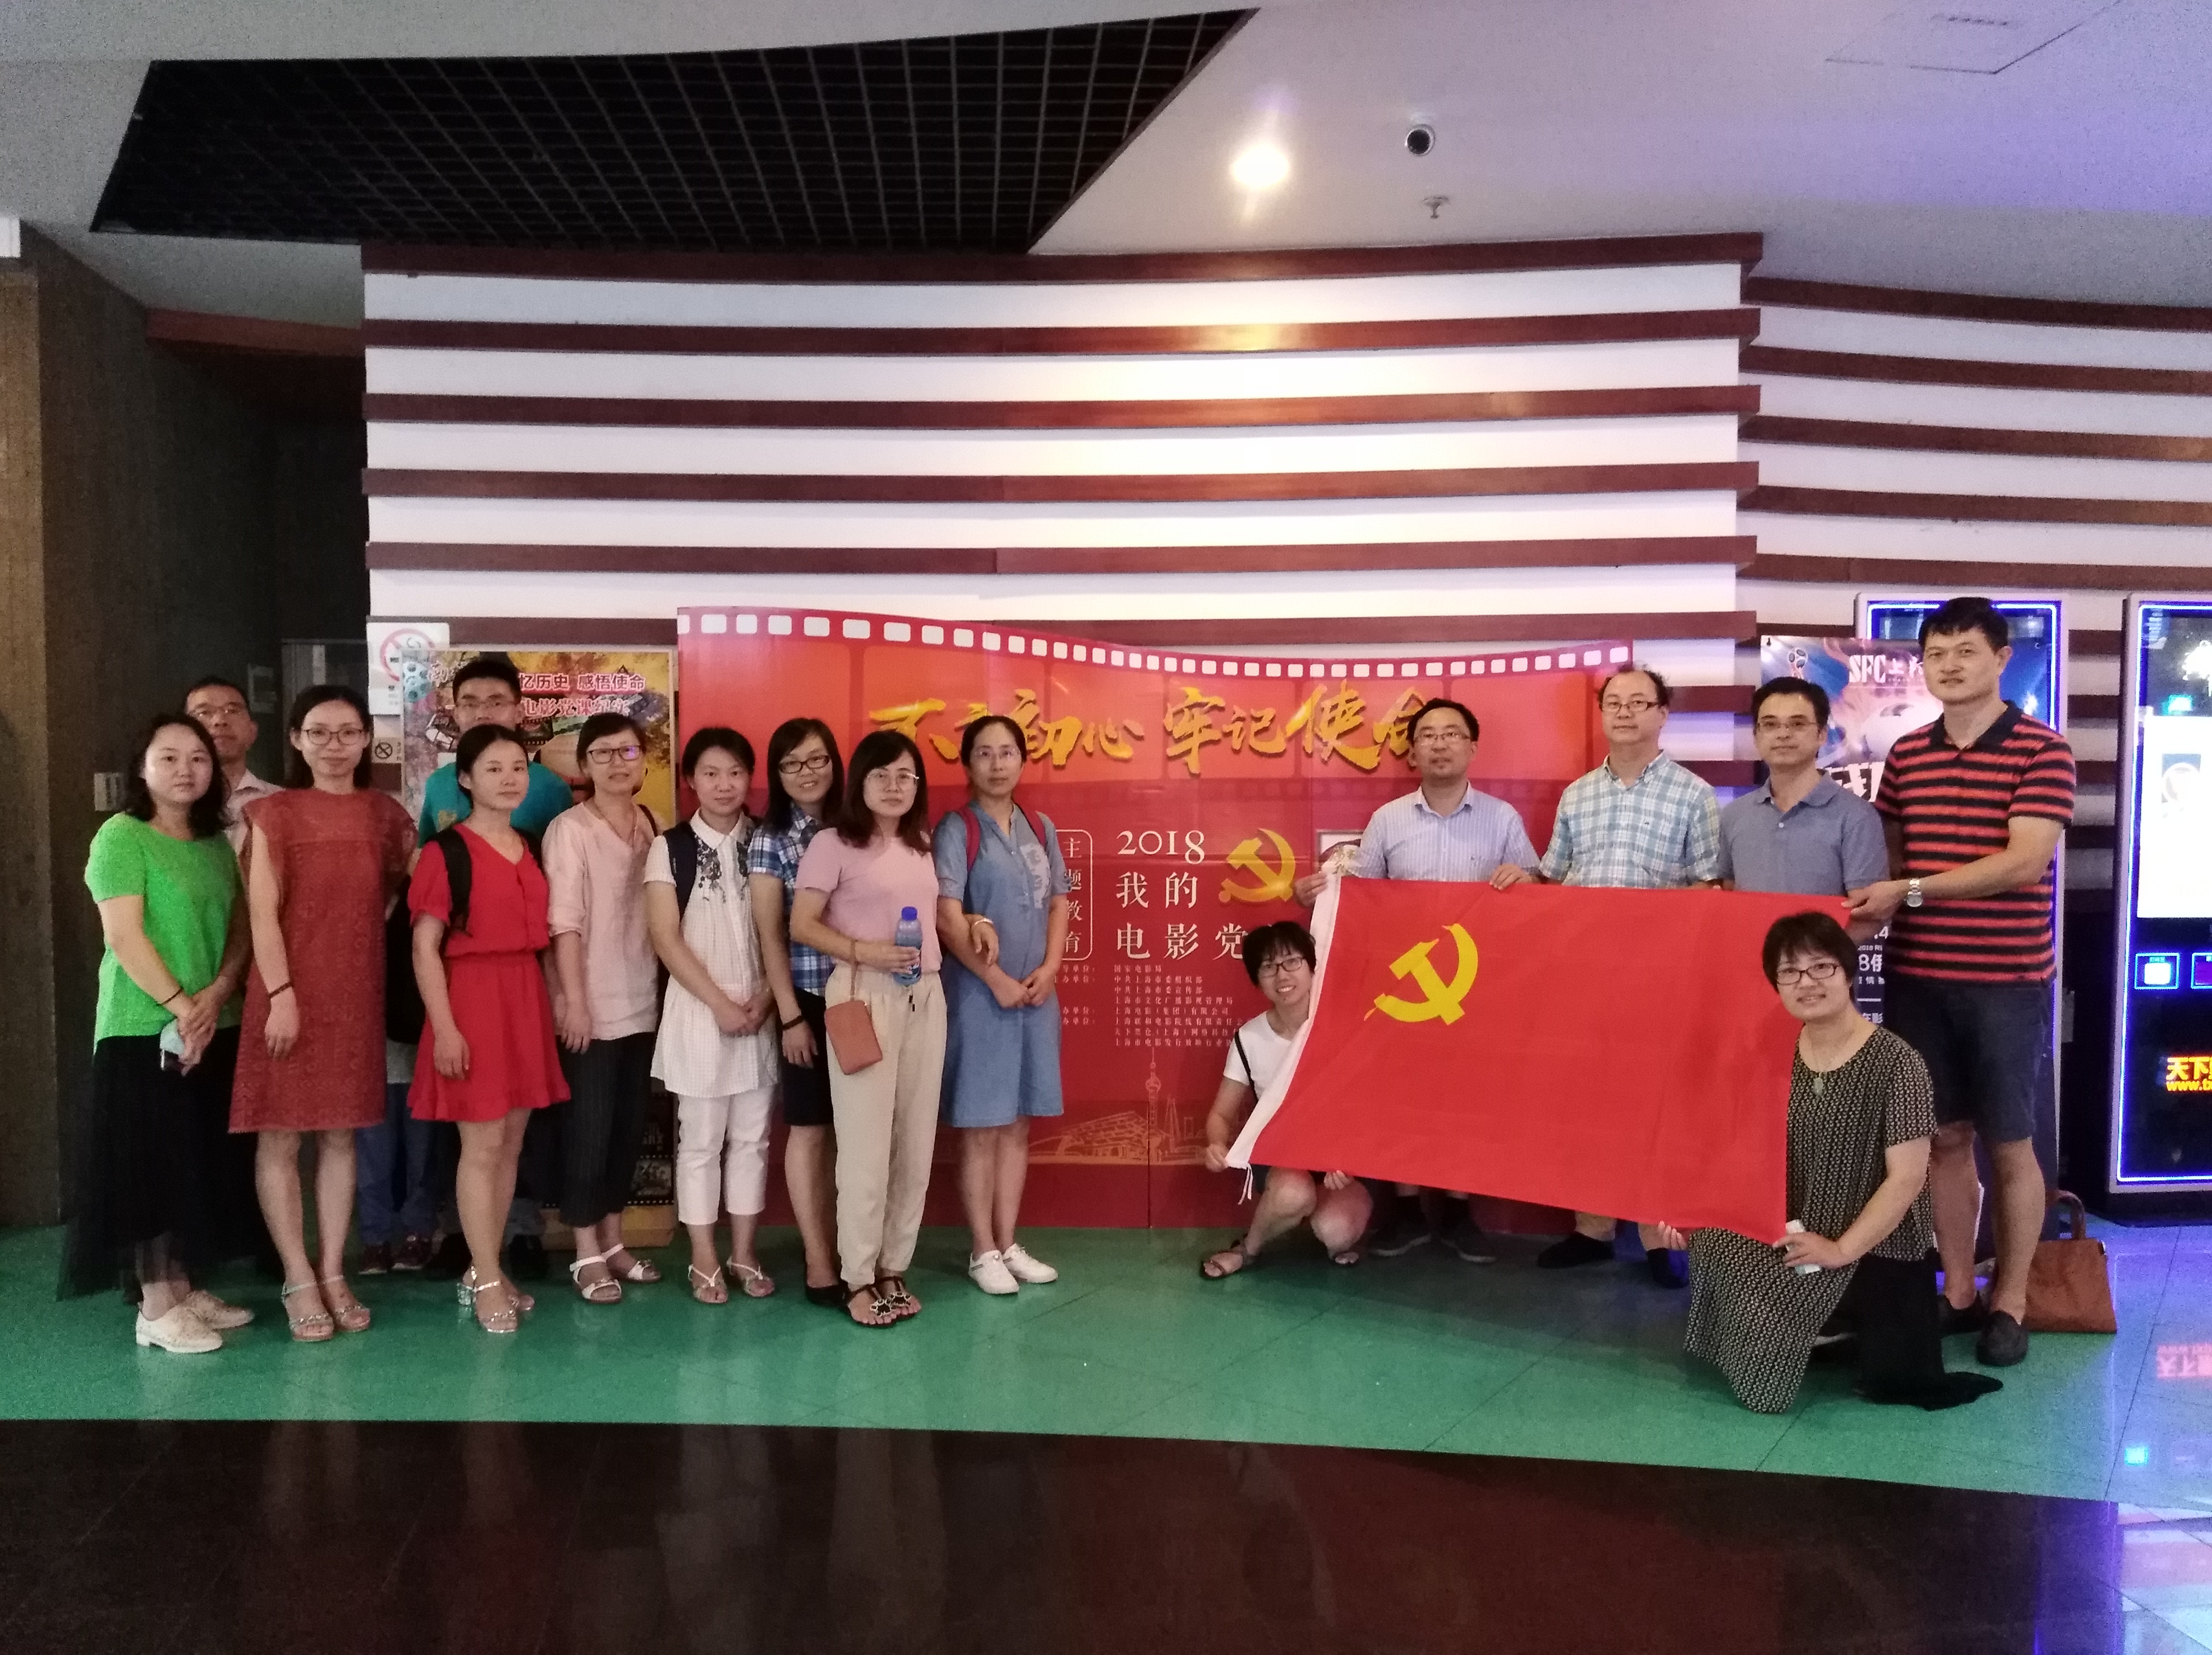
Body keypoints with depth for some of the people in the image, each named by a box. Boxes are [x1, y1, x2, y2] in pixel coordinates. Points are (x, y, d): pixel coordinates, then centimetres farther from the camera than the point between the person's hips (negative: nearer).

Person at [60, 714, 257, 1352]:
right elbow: (123, 936, -14)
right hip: (144, 1029, -7)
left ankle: (184, 1289, 20)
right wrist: (180, 1006, -15)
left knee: (199, 1164, 10)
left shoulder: (217, 844, 13)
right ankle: (155, 1307, 4)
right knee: (149, 1166, -3)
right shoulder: (121, 836, -7)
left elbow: (240, 930, 8)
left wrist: (216, 997, -8)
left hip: (215, 1029, 7)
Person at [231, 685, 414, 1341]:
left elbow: (398, 891, 19)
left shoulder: (386, 815, 8)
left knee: (341, 1134, 8)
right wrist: (281, 993, -15)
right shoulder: (274, 814, -2)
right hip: (289, 991, -3)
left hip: (357, 991, 3)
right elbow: (262, 911, -8)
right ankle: (298, 1281, 10)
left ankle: (333, 1274, 16)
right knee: (281, 1135, 1)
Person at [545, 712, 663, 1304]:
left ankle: (614, 1239, 26)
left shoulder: (656, 828, 8)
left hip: (643, 1002, 6)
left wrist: (668, 988, 10)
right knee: (588, 1128, 2)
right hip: (593, 1006, -6)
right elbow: (564, 922, -13)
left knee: (630, 1126, 13)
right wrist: (573, 998, -16)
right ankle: (587, 1253, 13)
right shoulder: (569, 830, -10)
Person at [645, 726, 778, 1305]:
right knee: (700, 1139, 4)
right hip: (698, 1012, -2)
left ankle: (744, 1253, 20)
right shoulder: (670, 848, -3)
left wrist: (763, 998, -8)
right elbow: (667, 940, -7)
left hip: (759, 1011, 3)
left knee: (752, 1136, 9)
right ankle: (704, 1259, 15)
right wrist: (721, 1003, -12)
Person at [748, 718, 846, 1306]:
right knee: (809, 1128, 3)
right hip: (810, 998, -3)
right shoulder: (770, 838, -1)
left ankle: (846, 1250, 19)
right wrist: (790, 1015, -9)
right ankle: (819, 1266, 11)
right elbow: (771, 935, -4)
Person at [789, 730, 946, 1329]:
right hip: (865, 996, -6)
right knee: (867, 1142, -2)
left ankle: (894, 1268, 20)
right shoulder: (834, 845, -5)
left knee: (916, 1140, 8)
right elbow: (802, 926, -8)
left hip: (926, 997, 6)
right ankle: (859, 1277, 11)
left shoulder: (922, 844, 13)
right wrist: (865, 951, -18)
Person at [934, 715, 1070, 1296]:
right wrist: (998, 980, -15)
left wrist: (1048, 970, -5)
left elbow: (1059, 904, 10)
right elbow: (947, 918, -14)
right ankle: (983, 1251, 12)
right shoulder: (956, 830, -7)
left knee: (1018, 1124, 11)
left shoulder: (1042, 829, 10)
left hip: (1037, 993, 5)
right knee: (981, 1127, 1)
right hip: (979, 994, -5)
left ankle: (1008, 1244, 21)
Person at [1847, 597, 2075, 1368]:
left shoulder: (2042, 750, -7)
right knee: (1943, 1138, 11)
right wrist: (1870, 905, -3)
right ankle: (1957, 1291, 24)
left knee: (2009, 1145, 7)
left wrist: (1909, 891, -19)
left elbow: (2025, 861, -16)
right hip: (1917, 976, 4)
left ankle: (2009, 1301, 22)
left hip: (2007, 979, -4)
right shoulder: (1905, 754, 8)